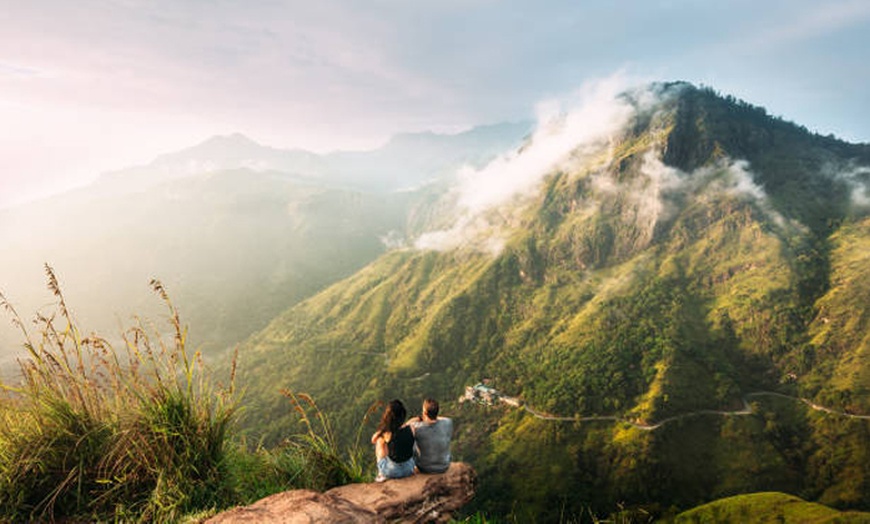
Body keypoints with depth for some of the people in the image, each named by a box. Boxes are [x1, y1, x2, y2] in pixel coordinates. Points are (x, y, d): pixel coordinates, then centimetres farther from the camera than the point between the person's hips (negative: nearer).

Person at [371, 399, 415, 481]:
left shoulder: (387, 433, -20)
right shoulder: (410, 429, -11)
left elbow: (373, 440, 2)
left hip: (392, 471, -3)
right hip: (409, 469, 4)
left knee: (379, 442, 17)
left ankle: (381, 474, 28)